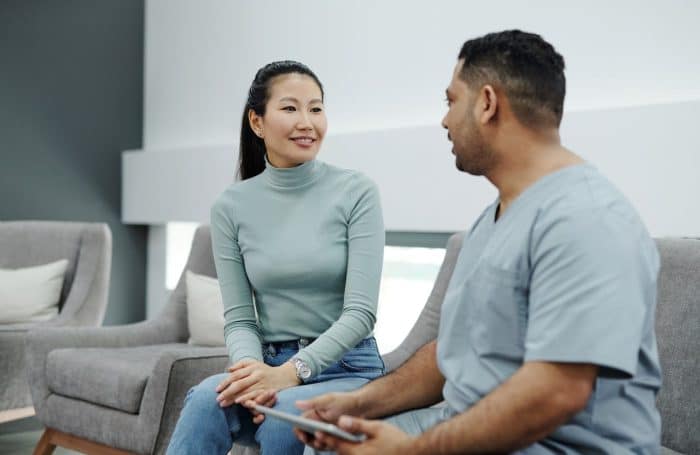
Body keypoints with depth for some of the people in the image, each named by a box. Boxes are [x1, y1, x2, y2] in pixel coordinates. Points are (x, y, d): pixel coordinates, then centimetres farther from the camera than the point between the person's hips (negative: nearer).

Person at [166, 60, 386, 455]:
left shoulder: (357, 192, -5)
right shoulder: (231, 207, 3)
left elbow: (360, 311, -11)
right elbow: (239, 319, 1)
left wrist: (290, 372, -24)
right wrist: (253, 369, -21)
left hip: (347, 369, -2)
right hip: (270, 365, 2)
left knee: (283, 415, -35)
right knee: (208, 399, -31)